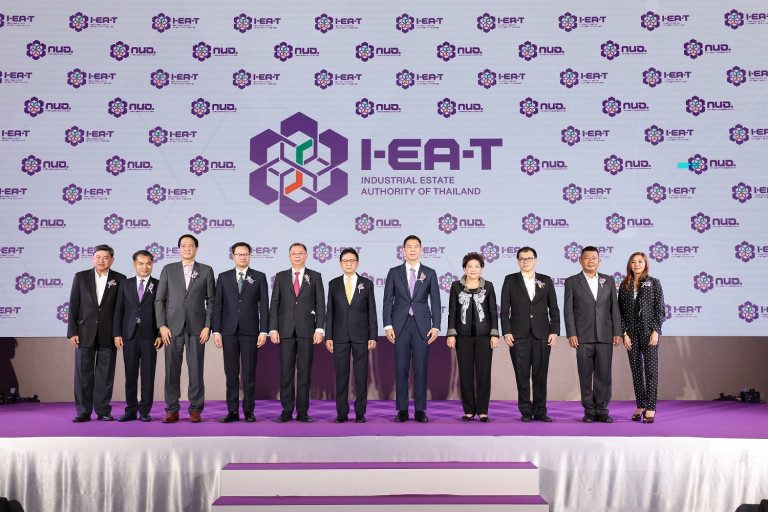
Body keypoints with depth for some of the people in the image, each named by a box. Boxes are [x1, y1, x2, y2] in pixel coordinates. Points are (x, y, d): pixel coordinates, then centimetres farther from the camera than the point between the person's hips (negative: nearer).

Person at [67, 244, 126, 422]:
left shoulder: (119, 279, 4)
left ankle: (103, 411, 10)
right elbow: (73, 306, 6)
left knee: (105, 374, 3)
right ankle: (83, 412, 9)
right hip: (85, 333, 1)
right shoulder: (81, 277, 7)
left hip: (108, 334, -1)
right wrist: (72, 332, -1)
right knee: (83, 374, 2)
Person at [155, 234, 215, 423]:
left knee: (196, 369, 0)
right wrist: (162, 326, -2)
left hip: (196, 328, -1)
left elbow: (211, 301, 6)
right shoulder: (168, 270, 9)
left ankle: (195, 410, 8)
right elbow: (159, 300, 7)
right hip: (173, 326, 1)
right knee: (172, 370, 1)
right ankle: (172, 411, 8)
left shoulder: (206, 271, 8)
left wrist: (207, 326, -3)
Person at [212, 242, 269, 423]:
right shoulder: (223, 277, 10)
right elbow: (217, 305, 7)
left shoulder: (259, 277, 6)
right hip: (229, 331, 1)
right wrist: (216, 331, -1)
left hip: (250, 331, -1)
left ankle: (249, 410, 9)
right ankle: (233, 411, 8)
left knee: (249, 373, 1)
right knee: (231, 373, 3)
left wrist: (263, 331, -5)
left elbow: (264, 305, 2)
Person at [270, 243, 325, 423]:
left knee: (305, 372, 1)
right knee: (286, 372, 1)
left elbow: (320, 304, 4)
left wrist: (319, 329, -6)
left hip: (307, 331, -1)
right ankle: (287, 411, 7)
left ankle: (303, 411, 6)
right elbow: (274, 304, 8)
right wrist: (273, 329, -1)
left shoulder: (315, 277, 8)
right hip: (286, 331, 1)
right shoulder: (281, 277, 11)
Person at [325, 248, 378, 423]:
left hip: (360, 335, -1)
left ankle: (360, 412, 9)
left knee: (361, 374, 2)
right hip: (340, 335, 1)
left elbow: (372, 311, 4)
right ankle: (342, 412, 10)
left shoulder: (367, 283, 5)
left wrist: (373, 336, -2)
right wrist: (328, 336, 1)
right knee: (341, 375, 3)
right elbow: (330, 312, 7)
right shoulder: (334, 284, 7)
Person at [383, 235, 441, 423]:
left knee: (421, 369, 0)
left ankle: (420, 410, 7)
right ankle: (402, 410, 8)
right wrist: (388, 326, -4)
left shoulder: (429, 273, 8)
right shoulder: (394, 272, 7)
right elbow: (388, 300, 5)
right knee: (401, 369, 1)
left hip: (422, 325, 0)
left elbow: (435, 301, 6)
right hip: (400, 325, 0)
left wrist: (435, 326, -3)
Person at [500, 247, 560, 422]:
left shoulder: (546, 281, 11)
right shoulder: (510, 280, 7)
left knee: (540, 375, 3)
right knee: (522, 376, 1)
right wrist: (506, 332, -5)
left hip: (542, 335, 1)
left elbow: (554, 308, 10)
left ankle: (540, 411, 10)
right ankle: (526, 412, 8)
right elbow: (505, 309, 4)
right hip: (519, 335, -1)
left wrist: (554, 331, 0)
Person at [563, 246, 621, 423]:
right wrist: (571, 334, -7)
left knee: (604, 374, 1)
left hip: (605, 335, 2)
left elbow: (614, 308, 10)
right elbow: (568, 310, 1)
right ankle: (589, 411, 10)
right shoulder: (572, 282, 5)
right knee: (585, 375, 2)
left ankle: (601, 410, 9)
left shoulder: (608, 280, 11)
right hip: (583, 337, -2)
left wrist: (617, 332, 3)